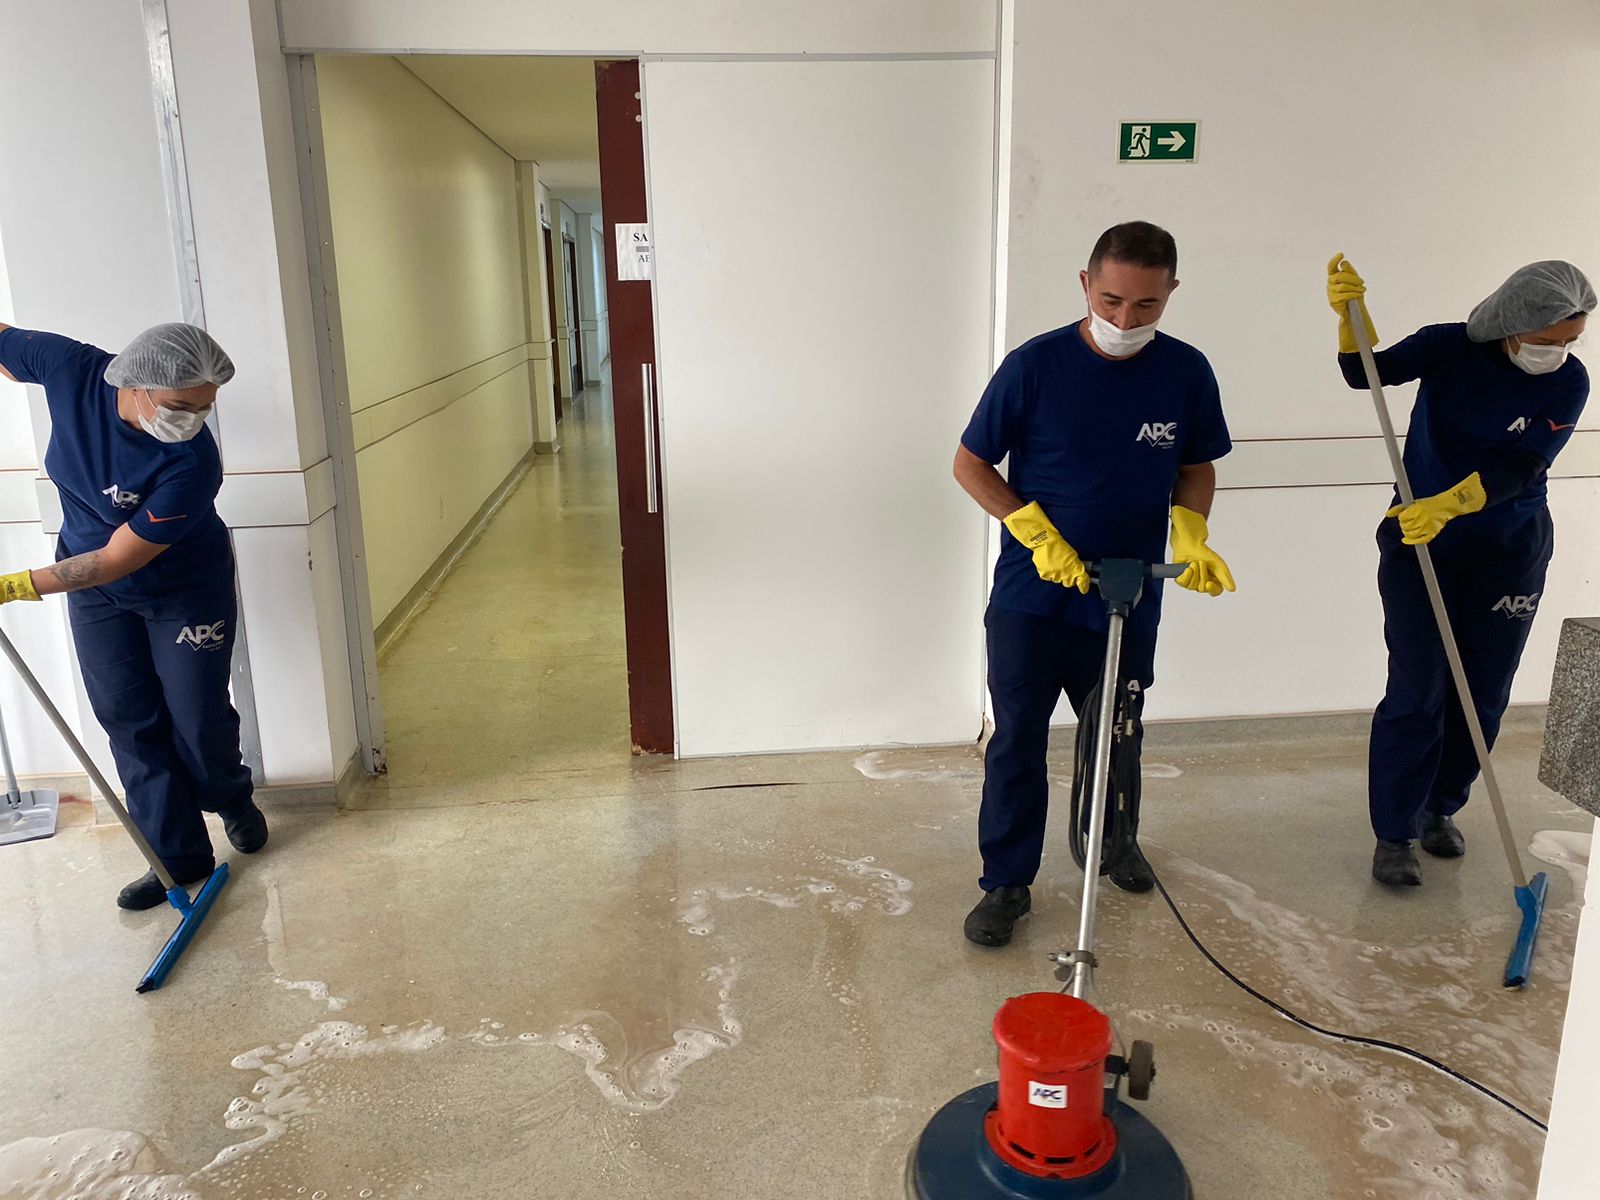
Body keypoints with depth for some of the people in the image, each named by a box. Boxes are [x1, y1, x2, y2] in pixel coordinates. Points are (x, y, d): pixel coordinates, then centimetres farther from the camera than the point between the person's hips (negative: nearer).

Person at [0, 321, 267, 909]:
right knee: (129, 722, 8)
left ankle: (231, 799, 39)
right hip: (95, 595, 4)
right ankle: (180, 856, 19)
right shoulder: (70, 369, -24)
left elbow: (117, 560, -30)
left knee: (198, 720, 5)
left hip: (186, 591, -4)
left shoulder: (193, 464, -35)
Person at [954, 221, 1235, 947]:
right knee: (1017, 745, 3)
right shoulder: (1035, 366, -14)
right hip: (1030, 597, -3)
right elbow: (970, 465, -7)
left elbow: (1196, 469, 8)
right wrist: (1037, 533, -18)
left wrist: (1189, 533, -12)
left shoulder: (1186, 374, -5)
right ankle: (1007, 885, 19)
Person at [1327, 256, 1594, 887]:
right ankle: (1394, 833, 5)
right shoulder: (1452, 347, -10)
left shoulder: (1569, 384, -9)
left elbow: (1516, 469, -20)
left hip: (1508, 555, 2)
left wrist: (1446, 505, -35)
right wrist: (1352, 314, -39)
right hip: (1416, 545, -2)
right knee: (1416, 690, -5)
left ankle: (1440, 807, 30)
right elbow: (1368, 372, -22)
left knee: (1483, 694, 9)